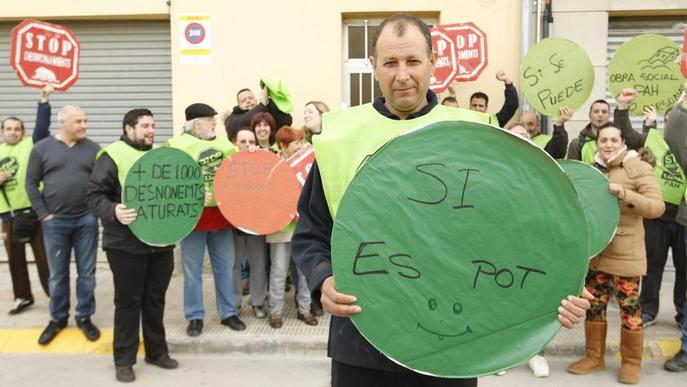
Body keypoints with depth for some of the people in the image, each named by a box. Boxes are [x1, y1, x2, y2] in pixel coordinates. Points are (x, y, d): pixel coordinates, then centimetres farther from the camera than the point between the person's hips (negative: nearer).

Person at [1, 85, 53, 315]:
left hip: (34, 211, -4)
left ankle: (54, 295, 13)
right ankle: (22, 297, 26)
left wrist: (44, 99, -23)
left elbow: (42, 126, -17)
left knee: (44, 256, 1)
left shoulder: (31, 144, 0)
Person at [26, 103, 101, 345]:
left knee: (86, 273, 7)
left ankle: (85, 317, 22)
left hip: (86, 220, 1)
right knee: (57, 275, 10)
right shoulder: (42, 148, 1)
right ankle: (58, 318, 27)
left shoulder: (93, 149, 2)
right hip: (55, 222, 0)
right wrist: (43, 214, -3)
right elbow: (31, 183, 2)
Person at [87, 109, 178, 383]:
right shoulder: (113, 156, -6)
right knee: (128, 301, 4)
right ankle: (124, 359, 17)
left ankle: (157, 351, 27)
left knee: (156, 299, 14)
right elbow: (94, 195, -11)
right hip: (126, 243, -5)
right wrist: (113, 212, -28)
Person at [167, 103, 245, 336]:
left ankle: (228, 313, 24)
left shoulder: (224, 144, 12)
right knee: (192, 271, 6)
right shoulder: (177, 146, -4)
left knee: (225, 268, 11)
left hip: (222, 215, 4)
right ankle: (195, 317, 19)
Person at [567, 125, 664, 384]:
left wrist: (626, 195, -28)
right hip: (594, 250, 5)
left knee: (629, 306, 1)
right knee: (594, 304, 9)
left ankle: (631, 362, 17)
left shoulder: (639, 168, -5)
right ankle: (594, 357, 22)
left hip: (625, 253, -5)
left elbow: (657, 207, -15)